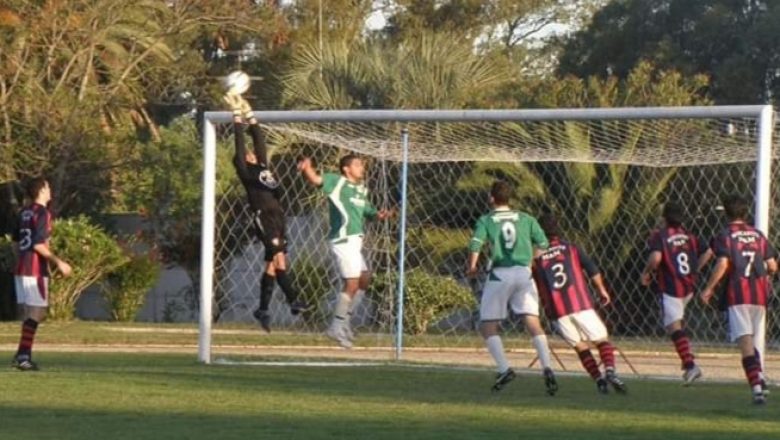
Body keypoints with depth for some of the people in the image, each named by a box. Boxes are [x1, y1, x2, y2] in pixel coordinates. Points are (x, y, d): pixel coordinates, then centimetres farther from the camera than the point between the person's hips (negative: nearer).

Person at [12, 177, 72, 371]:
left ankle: (23, 355, 13)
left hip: (21, 269, 9)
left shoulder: (24, 212, 13)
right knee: (35, 313, -7)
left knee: (27, 314, 13)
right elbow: (38, 245, -19)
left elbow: (16, 241, 19)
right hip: (36, 271, -9)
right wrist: (58, 262, -15)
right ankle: (23, 355, -12)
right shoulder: (42, 213, -12)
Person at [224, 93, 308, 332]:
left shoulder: (263, 167, 21)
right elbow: (240, 143, 2)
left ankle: (263, 309, 10)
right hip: (263, 216, -7)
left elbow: (259, 140, 25)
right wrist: (238, 116, 5)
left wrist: (250, 115, 26)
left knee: (273, 264, 6)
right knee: (278, 256, -17)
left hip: (277, 216, 7)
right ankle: (293, 300, -24)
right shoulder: (244, 170, 4)